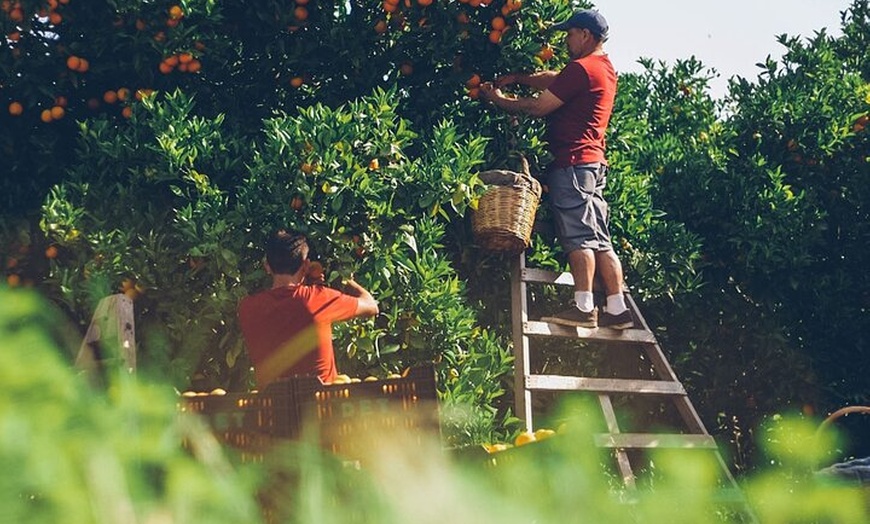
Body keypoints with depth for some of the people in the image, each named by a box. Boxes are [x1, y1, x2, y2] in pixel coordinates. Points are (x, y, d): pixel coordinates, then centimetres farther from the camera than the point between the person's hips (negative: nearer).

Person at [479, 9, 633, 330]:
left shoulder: (581, 68, -11)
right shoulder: (605, 69, 19)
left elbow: (538, 107, -8)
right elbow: (552, 80, 25)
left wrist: (498, 99, 4)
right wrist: (517, 79, 15)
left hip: (573, 162, -9)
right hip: (594, 162, 9)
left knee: (578, 236, -13)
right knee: (599, 240, 6)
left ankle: (583, 308, -18)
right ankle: (617, 309, 2)